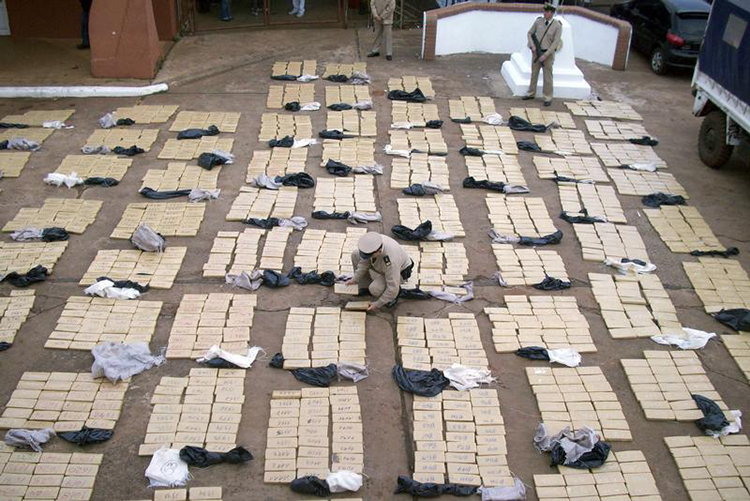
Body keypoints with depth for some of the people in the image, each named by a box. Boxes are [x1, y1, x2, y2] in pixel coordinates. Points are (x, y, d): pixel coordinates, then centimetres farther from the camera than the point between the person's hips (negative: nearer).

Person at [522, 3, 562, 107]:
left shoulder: (557, 26, -15)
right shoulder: (538, 21, -5)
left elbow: (556, 43, -17)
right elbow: (529, 34, 5)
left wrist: (545, 55, -22)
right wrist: (533, 46, -11)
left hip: (548, 53, -4)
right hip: (536, 52, 4)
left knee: (547, 76, 0)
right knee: (534, 73, 13)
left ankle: (548, 98, 9)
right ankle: (531, 93, 28)